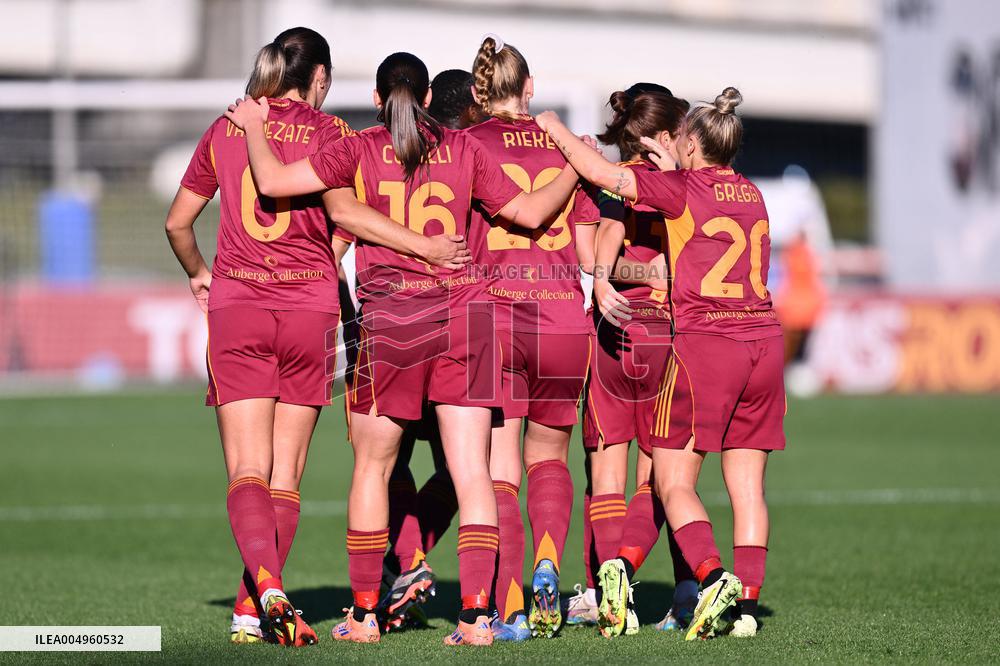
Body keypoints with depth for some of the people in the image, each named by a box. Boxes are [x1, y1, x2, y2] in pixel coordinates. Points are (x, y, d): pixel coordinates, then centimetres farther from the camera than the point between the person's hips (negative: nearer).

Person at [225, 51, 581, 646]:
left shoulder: (361, 150, -1)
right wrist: (576, 169, 25)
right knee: (471, 470, -1)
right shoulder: (463, 148, 5)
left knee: (372, 466, 12)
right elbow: (528, 211, 9)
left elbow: (273, 181, -6)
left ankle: (364, 612, 12)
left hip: (390, 318, -1)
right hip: (463, 312, 2)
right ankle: (478, 613, -9)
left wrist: (253, 126, 12)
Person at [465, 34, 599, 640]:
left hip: (493, 315, -2)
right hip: (564, 318, 2)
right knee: (549, 455, 20)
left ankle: (510, 610, -7)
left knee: (499, 473, 1)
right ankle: (548, 565, -3)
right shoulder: (566, 147, 9)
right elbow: (590, 255, 9)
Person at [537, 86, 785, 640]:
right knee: (747, 485, 7)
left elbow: (602, 174, -6)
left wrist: (555, 128, 7)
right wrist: (670, 164, 32)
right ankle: (747, 604, 1)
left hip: (704, 343, -6)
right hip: (763, 340, 6)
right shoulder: (752, 195, 12)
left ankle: (713, 577, -21)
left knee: (673, 481, 1)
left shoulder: (684, 188, -6)